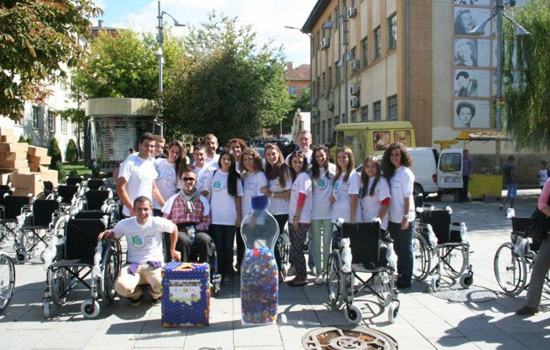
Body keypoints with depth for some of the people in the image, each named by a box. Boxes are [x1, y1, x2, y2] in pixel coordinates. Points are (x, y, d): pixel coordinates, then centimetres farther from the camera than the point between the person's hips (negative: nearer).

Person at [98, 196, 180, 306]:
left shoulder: (157, 222, -8)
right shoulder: (125, 224, -3)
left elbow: (174, 228, 9)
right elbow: (114, 235, 16)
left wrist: (172, 250, 14)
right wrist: (107, 232, -8)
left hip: (154, 265, -1)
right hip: (133, 265, 1)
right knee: (121, 287, -31)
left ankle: (155, 294, 12)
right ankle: (136, 294, 11)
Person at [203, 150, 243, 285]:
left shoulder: (235, 177, 6)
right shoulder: (213, 174, 5)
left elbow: (238, 197, 6)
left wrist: (239, 216, 1)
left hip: (230, 218, 0)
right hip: (215, 217, 0)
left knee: (228, 246, 4)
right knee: (218, 246, 4)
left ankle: (228, 273, 14)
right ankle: (219, 272, 15)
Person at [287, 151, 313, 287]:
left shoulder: (304, 177, -9)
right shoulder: (294, 176, 17)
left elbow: (301, 199, -15)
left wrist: (296, 218, -16)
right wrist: (293, 219, 12)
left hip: (301, 220, -8)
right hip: (293, 218, 8)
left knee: (297, 248, -4)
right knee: (294, 248, 11)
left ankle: (302, 278, 5)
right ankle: (299, 275, 19)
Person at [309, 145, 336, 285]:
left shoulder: (333, 169, 1)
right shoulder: (311, 171, 6)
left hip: (329, 211, -1)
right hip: (314, 212, 2)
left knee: (327, 242, 5)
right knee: (316, 243, 5)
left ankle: (326, 270, 15)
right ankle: (318, 271, 14)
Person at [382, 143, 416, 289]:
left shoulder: (405, 173, -12)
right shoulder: (390, 172, 10)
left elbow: (407, 197, -15)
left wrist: (405, 217, -18)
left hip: (404, 219, -7)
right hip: (393, 218, 7)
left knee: (405, 249, 2)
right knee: (398, 249, 16)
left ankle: (406, 279, 11)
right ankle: (400, 276, 27)